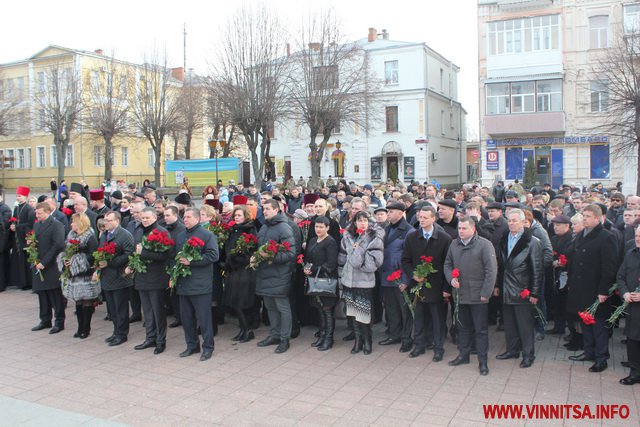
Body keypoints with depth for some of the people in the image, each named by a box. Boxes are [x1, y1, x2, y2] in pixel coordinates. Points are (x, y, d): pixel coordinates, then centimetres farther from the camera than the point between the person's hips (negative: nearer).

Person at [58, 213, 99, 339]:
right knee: (78, 301, 11)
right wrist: (65, 260, -2)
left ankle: (86, 328, 11)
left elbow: (93, 256, -17)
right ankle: (80, 328, 20)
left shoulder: (90, 237, -11)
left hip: (86, 274, -7)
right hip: (73, 274, 7)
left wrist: (74, 261, -19)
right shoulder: (71, 235, 12)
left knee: (87, 302, 1)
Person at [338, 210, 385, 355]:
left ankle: (367, 341, 17)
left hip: (365, 281, -4)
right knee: (354, 312, 9)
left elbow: (375, 260, -14)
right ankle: (358, 340, 21)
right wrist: (343, 274, 9)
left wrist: (358, 251, -11)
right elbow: (342, 258, 14)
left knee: (364, 312, -1)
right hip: (349, 280, 4)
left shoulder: (374, 238, -6)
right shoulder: (347, 237, 7)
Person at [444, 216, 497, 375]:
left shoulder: (484, 244, -11)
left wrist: (485, 293, -14)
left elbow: (491, 271, -12)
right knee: (463, 327, 18)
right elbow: (447, 264, 17)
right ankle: (463, 354, 32)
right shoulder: (454, 244, 7)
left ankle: (482, 361, 14)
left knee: (481, 329, 4)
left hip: (478, 296, -5)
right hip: (460, 295, 5)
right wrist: (451, 278, -2)